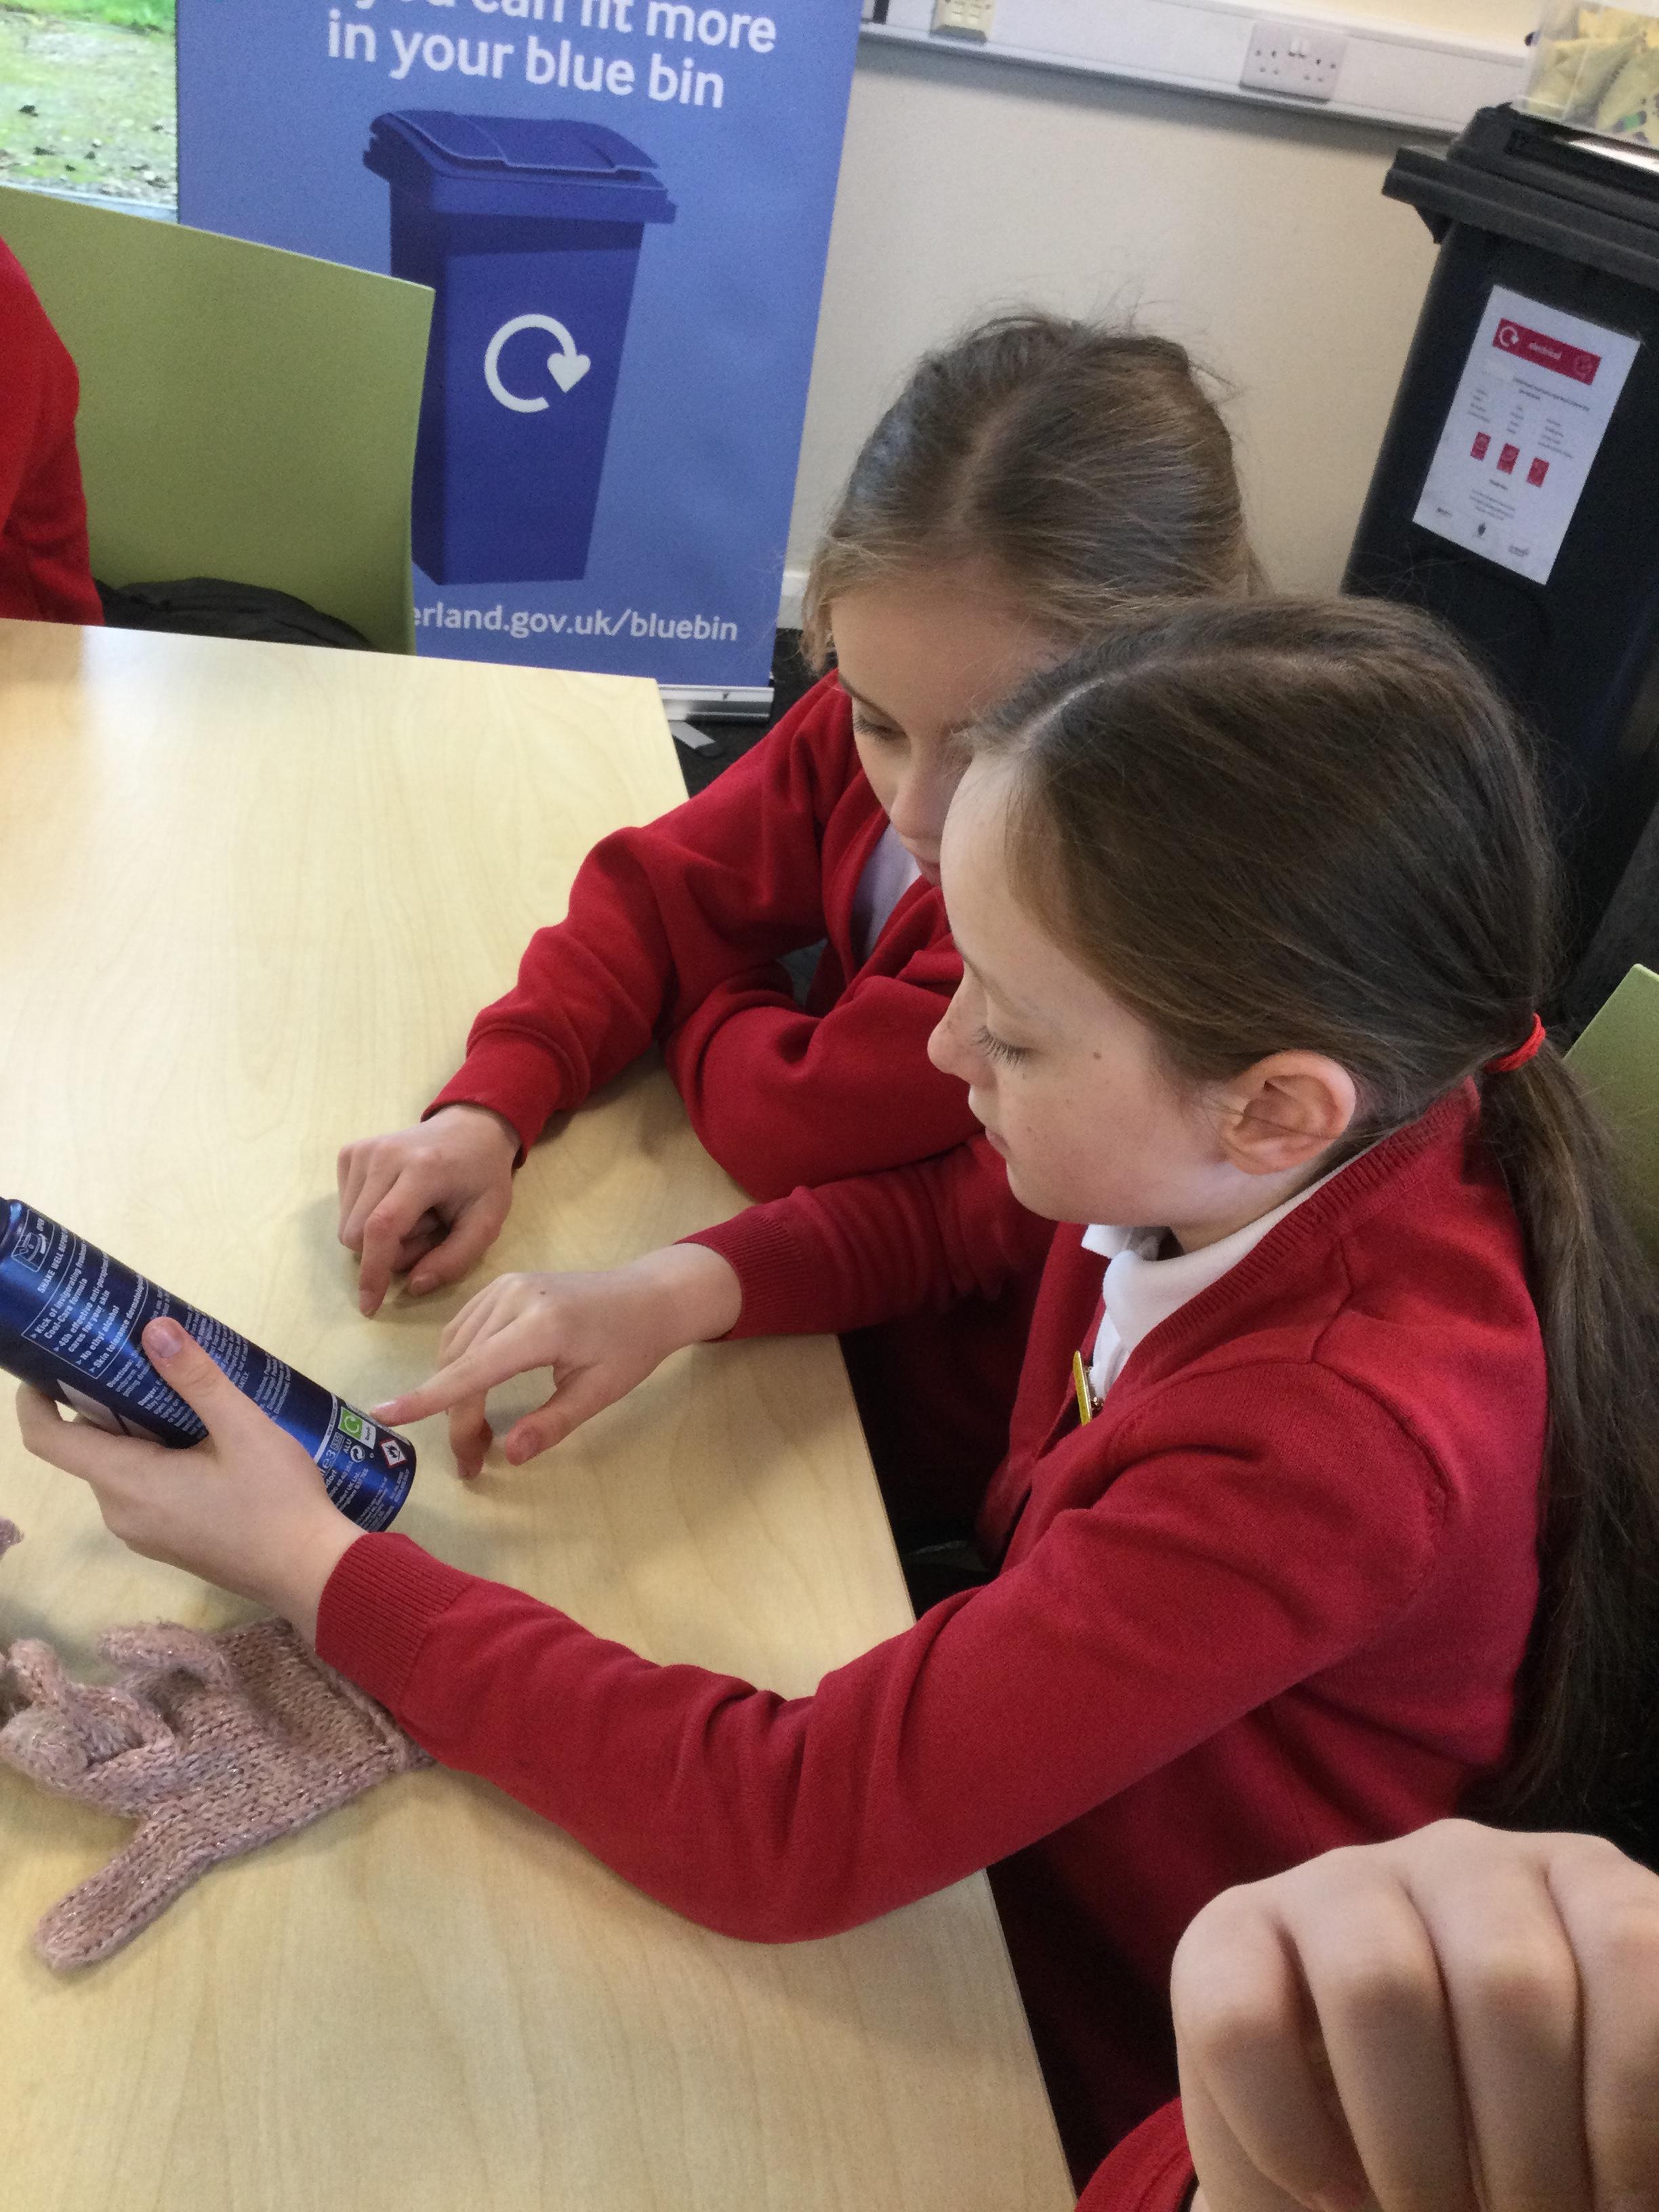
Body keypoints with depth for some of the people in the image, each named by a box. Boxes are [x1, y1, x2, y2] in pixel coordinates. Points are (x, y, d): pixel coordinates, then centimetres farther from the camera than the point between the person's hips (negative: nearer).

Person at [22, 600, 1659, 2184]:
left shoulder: (1341, 1446, -39)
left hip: (1123, 2078, -5)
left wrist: (312, 1565, -26)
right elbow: (958, 1209, 3)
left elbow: (779, 1830, -35)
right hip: (1031, 1733, 6)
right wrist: (684, 1287, -15)